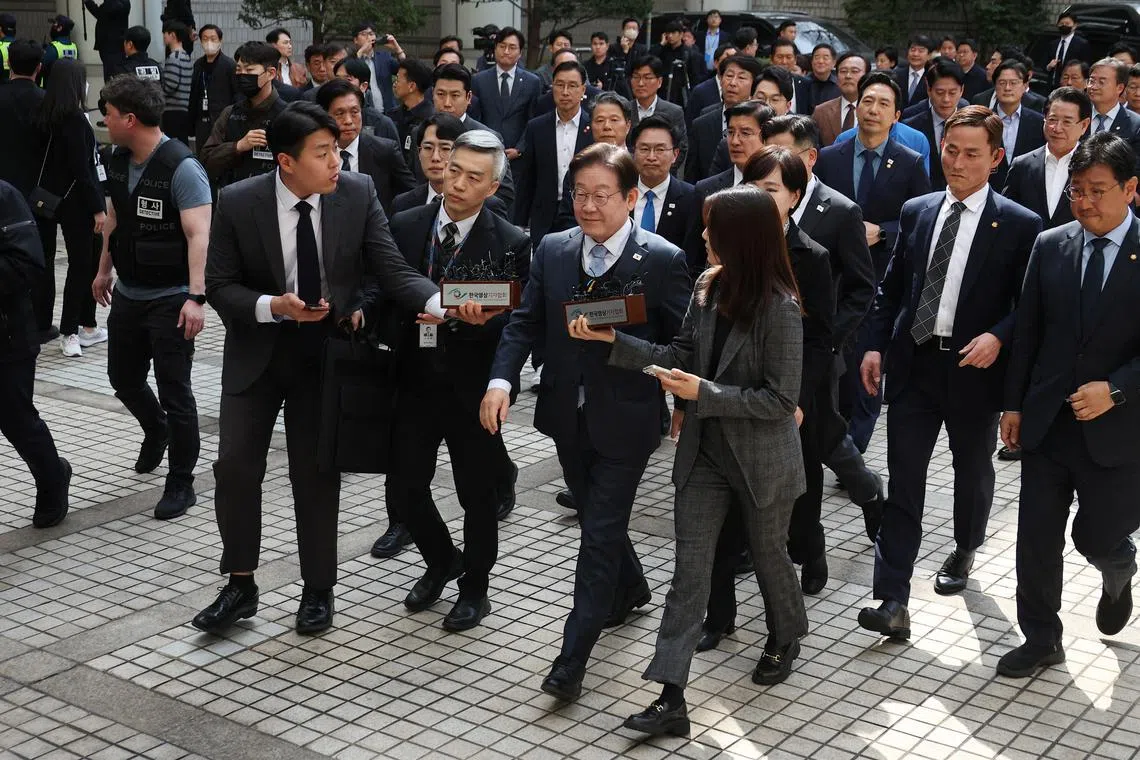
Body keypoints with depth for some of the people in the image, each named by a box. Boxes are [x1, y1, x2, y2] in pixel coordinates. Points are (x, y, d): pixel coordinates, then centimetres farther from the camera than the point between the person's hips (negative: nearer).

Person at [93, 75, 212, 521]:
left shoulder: (181, 167, -19)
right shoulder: (118, 162, 4)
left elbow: (199, 234, -25)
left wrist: (196, 296, -33)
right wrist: (104, 271, 25)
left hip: (170, 299, -8)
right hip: (128, 295, 8)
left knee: (174, 391, -2)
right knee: (123, 377, 19)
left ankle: (181, 484, 11)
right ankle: (155, 431, 49)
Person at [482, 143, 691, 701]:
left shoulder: (663, 260, -12)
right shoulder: (552, 251, 0)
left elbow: (682, 342, -6)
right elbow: (525, 322, -2)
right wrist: (502, 380, -15)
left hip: (624, 420, -5)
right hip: (568, 415, 5)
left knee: (601, 532, -2)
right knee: (596, 519, 22)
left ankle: (573, 657, 6)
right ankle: (630, 590, 50)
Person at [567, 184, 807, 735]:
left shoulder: (779, 309, -21)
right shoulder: (708, 288, -2)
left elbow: (780, 401, -20)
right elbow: (681, 355, 4)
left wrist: (704, 393, -24)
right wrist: (614, 341, -7)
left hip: (761, 460, -5)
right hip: (704, 452, 5)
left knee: (767, 554, 19)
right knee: (688, 573, 0)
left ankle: (785, 640, 49)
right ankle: (671, 698, 0)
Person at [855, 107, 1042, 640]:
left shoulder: (1020, 225, -4)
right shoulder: (916, 212, 7)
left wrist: (998, 337, -21)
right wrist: (875, 345, 2)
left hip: (974, 369, -2)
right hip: (913, 363, 2)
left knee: (972, 471, 18)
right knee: (903, 481, -4)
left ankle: (964, 552, 46)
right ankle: (893, 601, -5)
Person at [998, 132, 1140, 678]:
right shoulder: (1050, 246, 3)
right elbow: (1027, 331, 8)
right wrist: (1014, 403, 6)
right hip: (1046, 422, 3)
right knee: (1037, 536, 6)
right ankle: (1040, 640, 23)